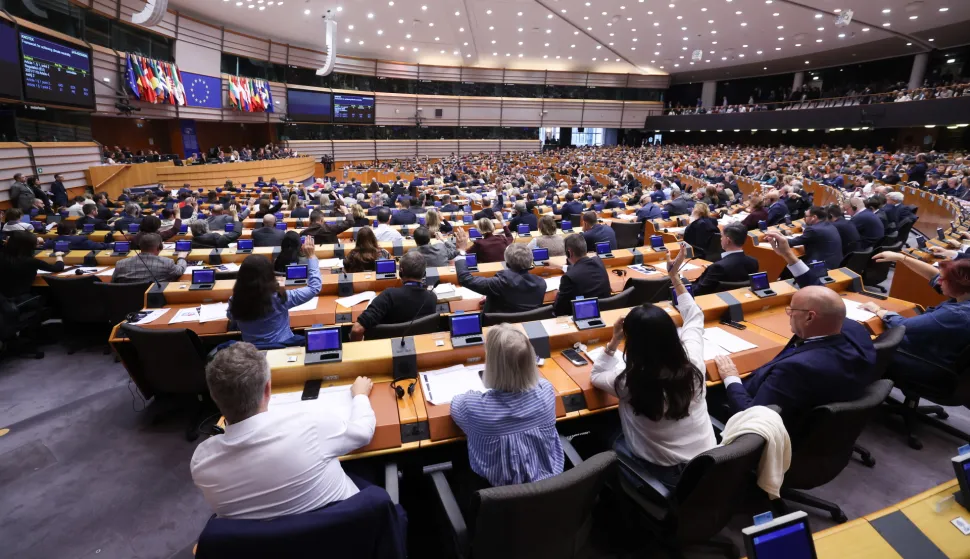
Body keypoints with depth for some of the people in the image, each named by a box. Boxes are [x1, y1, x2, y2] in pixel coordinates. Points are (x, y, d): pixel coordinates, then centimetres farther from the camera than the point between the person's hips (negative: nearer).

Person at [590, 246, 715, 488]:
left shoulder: (628, 382, -30)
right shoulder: (692, 363, -21)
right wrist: (675, 277, 6)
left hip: (667, 473, -4)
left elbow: (596, 375, -4)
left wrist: (614, 342, -14)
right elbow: (694, 317, 1)